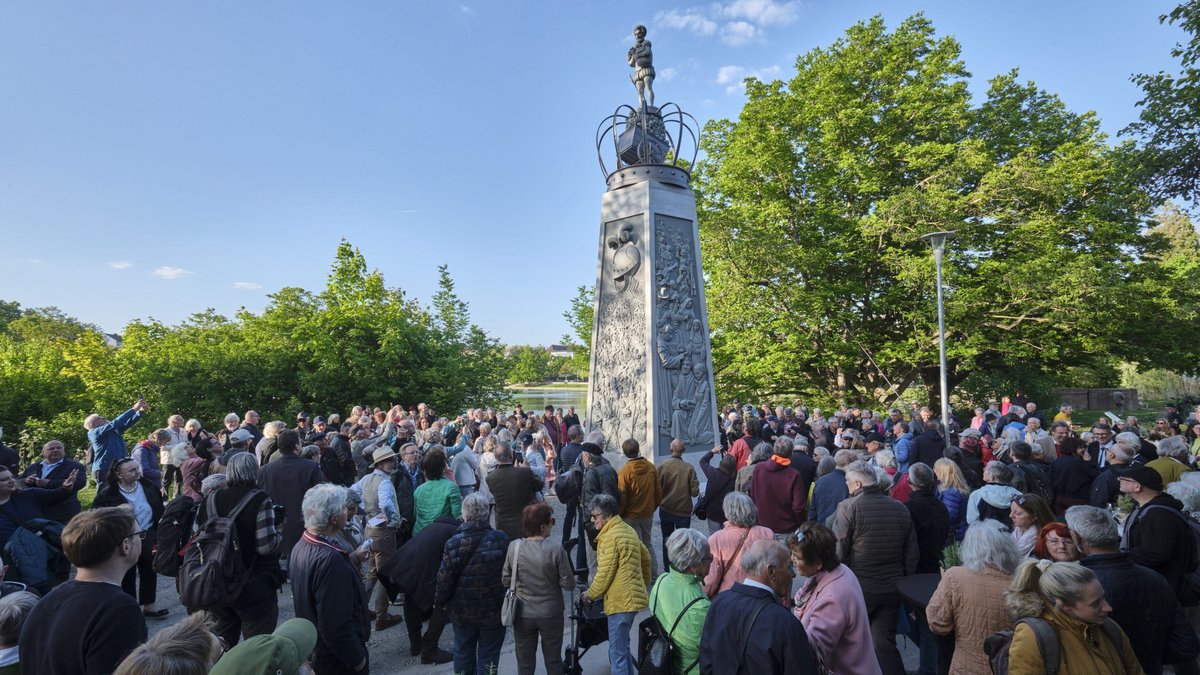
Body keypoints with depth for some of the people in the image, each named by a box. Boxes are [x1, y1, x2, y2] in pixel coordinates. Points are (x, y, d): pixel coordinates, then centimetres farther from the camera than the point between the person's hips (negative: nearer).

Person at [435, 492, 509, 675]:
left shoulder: (453, 543, -20)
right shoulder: (501, 539, -19)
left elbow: (445, 579, -11)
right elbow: (509, 572, -5)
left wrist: (440, 601, 8)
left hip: (462, 612, 1)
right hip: (493, 611, -1)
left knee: (463, 655, 23)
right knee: (488, 657, 16)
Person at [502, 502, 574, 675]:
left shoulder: (514, 547, -14)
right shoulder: (555, 549, -21)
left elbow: (505, 581, -5)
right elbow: (568, 584, -14)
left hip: (522, 614, 2)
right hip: (550, 614, -1)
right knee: (553, 661, 19)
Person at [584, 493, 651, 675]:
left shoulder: (610, 537, -17)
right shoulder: (628, 529, 9)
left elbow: (604, 574, -17)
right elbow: (646, 557, 18)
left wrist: (590, 594, -1)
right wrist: (644, 583, 28)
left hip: (620, 601, -10)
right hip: (633, 596, 10)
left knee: (617, 652, -2)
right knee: (623, 646, 23)